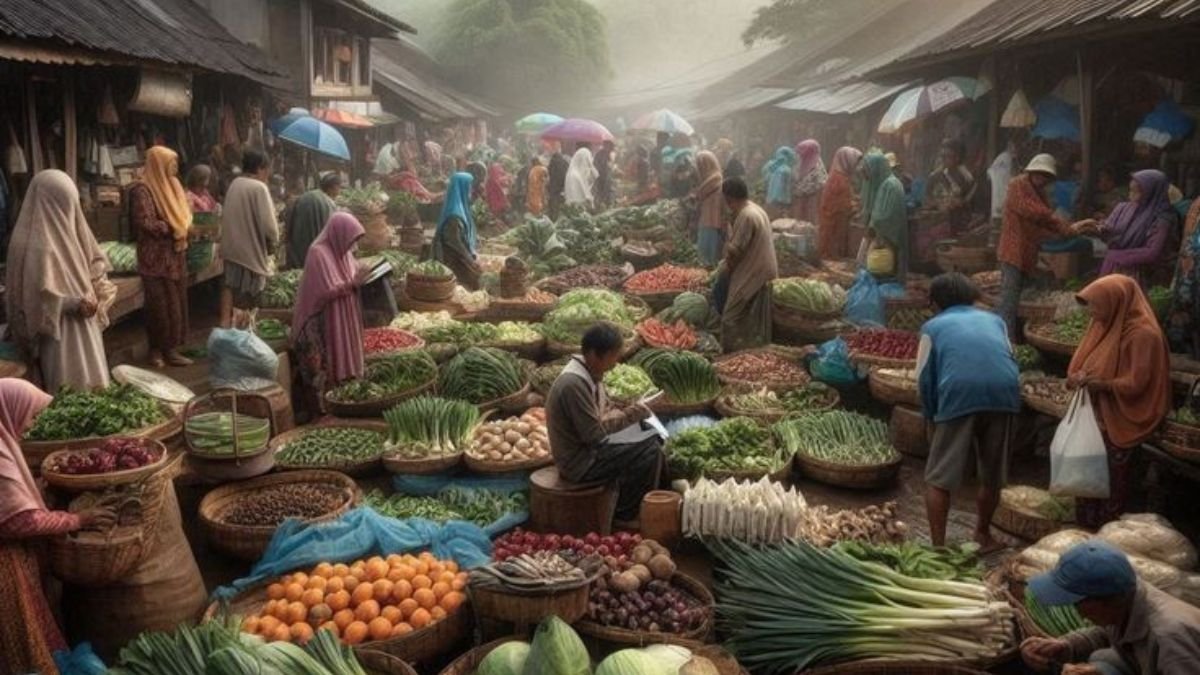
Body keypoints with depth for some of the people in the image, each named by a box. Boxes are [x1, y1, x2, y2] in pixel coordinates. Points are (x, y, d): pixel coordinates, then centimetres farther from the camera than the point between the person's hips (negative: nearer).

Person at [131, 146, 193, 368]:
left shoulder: (170, 186, 13)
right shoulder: (143, 189, -13)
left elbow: (180, 216, 20)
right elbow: (146, 223, -21)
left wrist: (187, 225, -1)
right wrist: (172, 229, -14)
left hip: (175, 255, 8)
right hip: (157, 258, -8)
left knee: (176, 303, 9)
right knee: (161, 305, -3)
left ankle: (170, 347, 16)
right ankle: (159, 349, 6)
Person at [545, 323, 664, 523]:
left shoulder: (592, 374, 4)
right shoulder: (574, 383, -27)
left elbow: (605, 414, 14)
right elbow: (595, 435, -26)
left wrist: (632, 413, -5)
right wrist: (629, 416, -17)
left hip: (590, 450, 10)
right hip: (579, 462, -10)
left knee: (654, 440, 9)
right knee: (649, 452, -16)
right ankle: (625, 514, 1)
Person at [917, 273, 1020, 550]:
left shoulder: (933, 326, 18)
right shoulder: (994, 319, 27)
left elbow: (924, 378, 14)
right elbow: (1010, 362, 25)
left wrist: (932, 416, 27)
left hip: (958, 397, -3)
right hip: (1004, 394, 4)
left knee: (939, 479, 8)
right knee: (992, 475, 21)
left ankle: (938, 546, 6)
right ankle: (983, 534, 38)